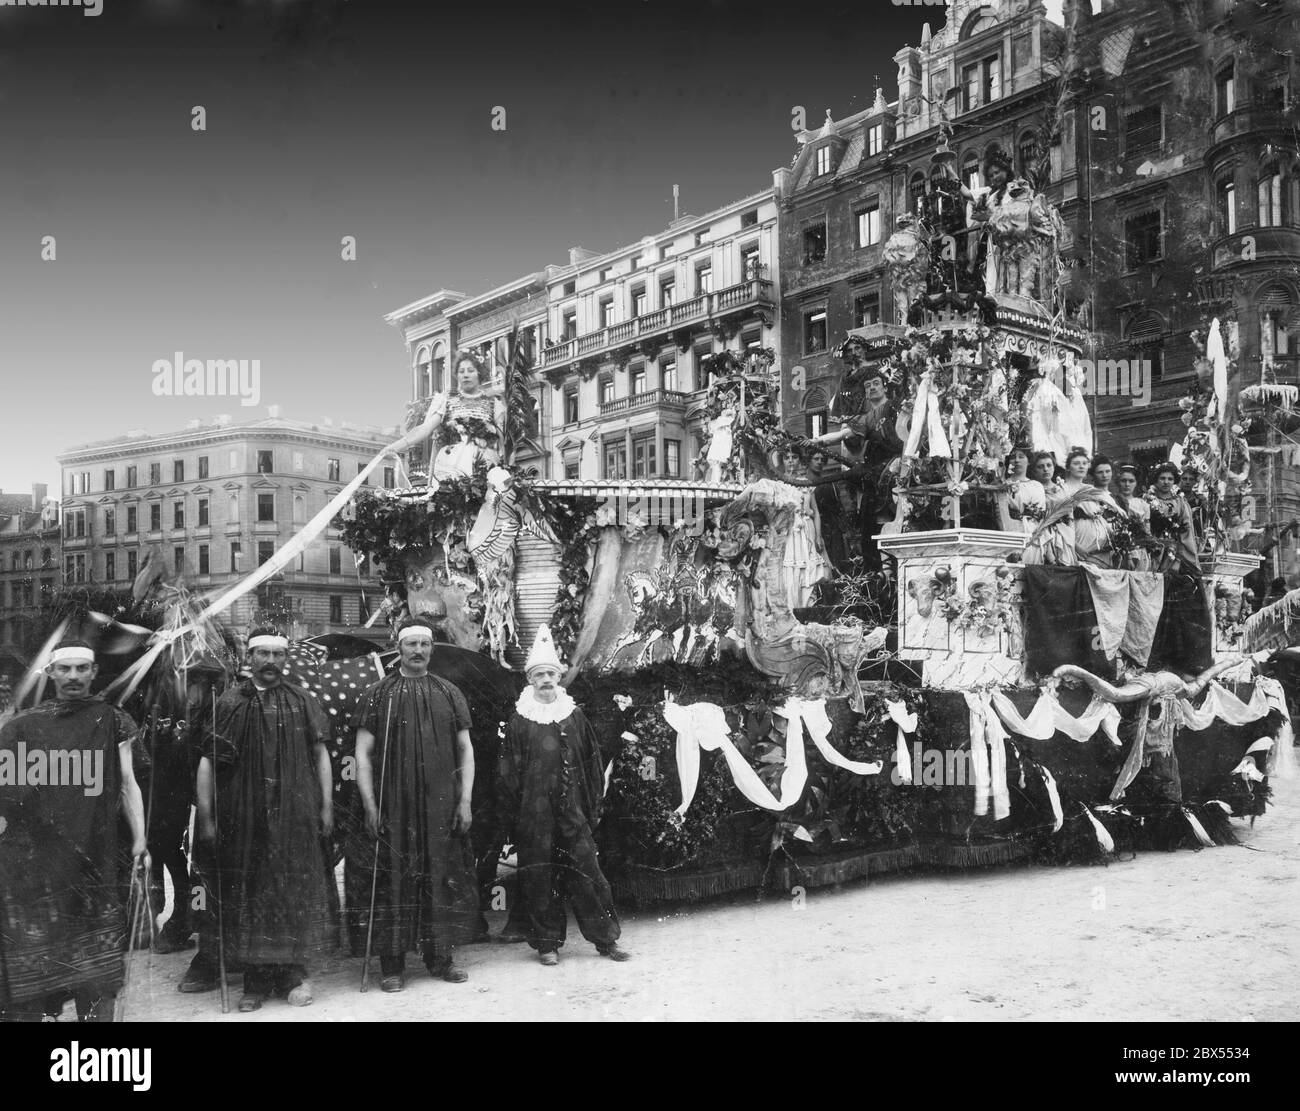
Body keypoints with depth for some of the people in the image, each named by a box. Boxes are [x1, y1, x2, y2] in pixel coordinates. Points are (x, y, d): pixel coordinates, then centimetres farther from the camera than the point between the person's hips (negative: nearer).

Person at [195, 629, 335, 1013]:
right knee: (249, 894, 3)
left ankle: (296, 973, 14)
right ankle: (256, 980, 14)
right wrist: (206, 817, -5)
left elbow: (321, 754, 7)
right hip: (243, 818, 0)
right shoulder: (230, 704, 4)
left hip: (295, 816, 0)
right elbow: (207, 761, 1)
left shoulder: (302, 703, 6)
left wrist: (326, 806, 1)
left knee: (296, 889, 2)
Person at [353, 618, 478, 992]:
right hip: (393, 805, -2)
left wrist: (465, 799, 1)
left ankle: (441, 957, 16)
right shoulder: (378, 695, 3)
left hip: (442, 805, 2)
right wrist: (369, 804, -7)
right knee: (394, 881, 0)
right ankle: (393, 964, 9)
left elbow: (465, 749, 9)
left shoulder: (449, 694, 9)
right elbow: (362, 753, 1)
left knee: (443, 877, 4)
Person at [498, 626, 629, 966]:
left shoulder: (575, 716, 9)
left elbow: (592, 761, 11)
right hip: (534, 814, -1)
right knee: (539, 877, 2)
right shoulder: (519, 721, 2)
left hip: (572, 810, 1)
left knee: (587, 872, 1)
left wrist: (594, 806, 7)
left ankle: (606, 939, 9)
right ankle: (547, 942, 15)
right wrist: (514, 808, -3)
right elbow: (509, 770, 2)